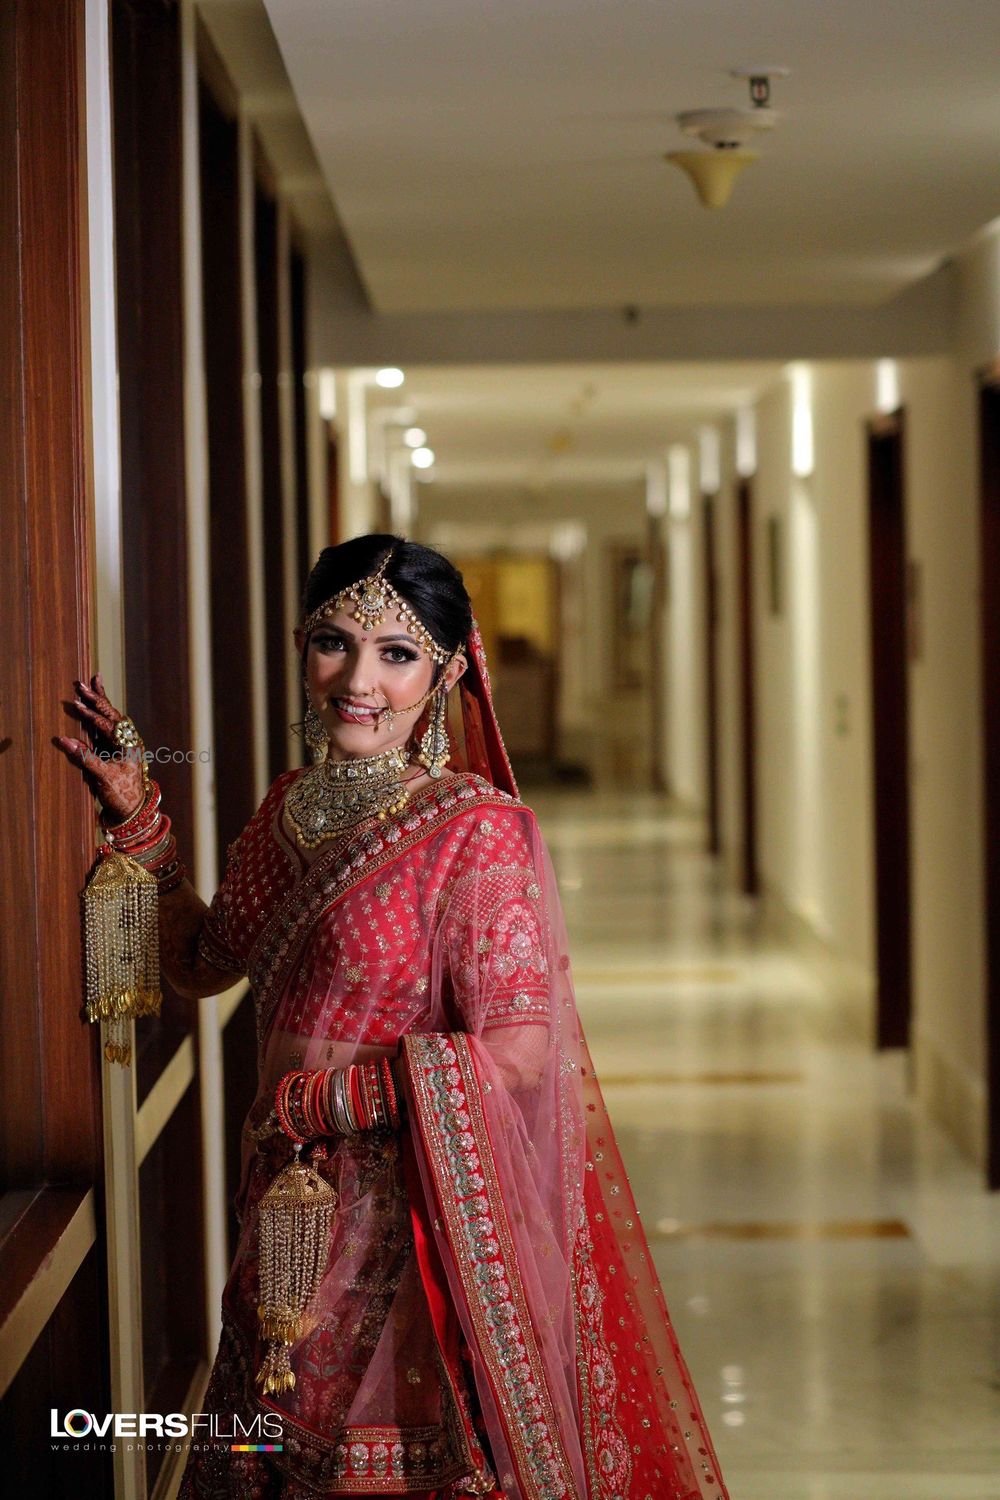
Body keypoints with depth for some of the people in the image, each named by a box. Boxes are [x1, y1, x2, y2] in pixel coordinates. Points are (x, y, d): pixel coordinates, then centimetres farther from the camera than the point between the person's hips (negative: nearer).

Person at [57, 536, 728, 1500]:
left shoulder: (477, 831, -17)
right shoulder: (292, 807, 5)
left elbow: (516, 1053, -23)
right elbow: (203, 962, 19)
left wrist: (310, 1096, -16)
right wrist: (134, 816, 9)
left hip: (420, 1226, -7)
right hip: (296, 1221, 7)